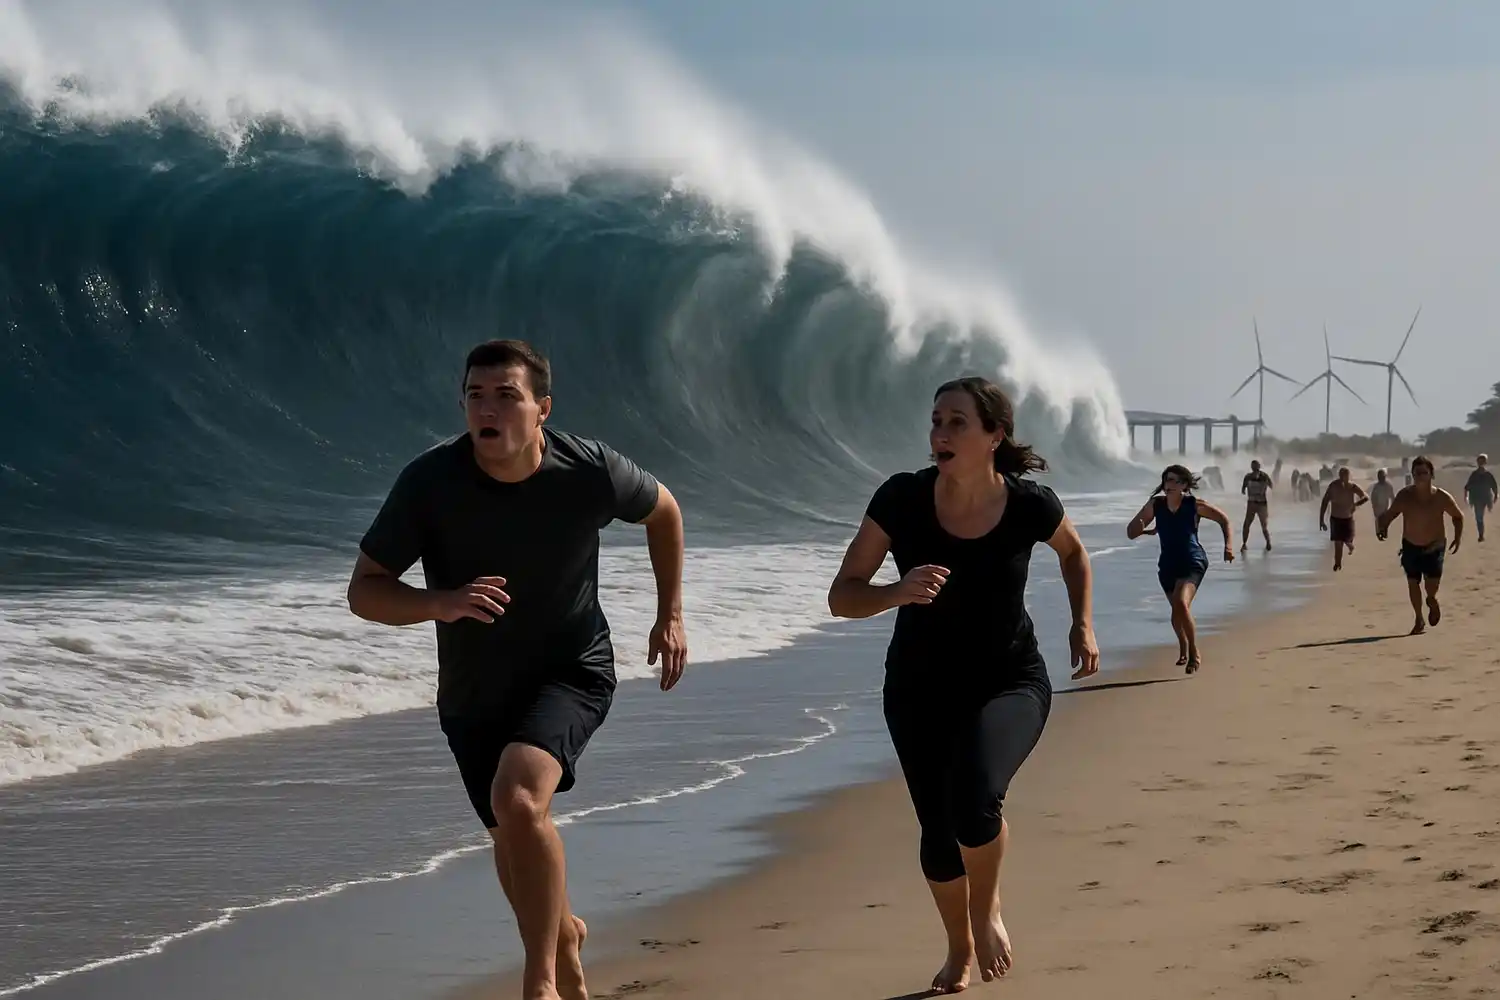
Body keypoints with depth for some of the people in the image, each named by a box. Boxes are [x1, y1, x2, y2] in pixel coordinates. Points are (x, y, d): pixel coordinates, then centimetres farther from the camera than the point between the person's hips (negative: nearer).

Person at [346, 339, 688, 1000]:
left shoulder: (590, 472, -19)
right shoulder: (429, 482, -21)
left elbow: (662, 510, 5)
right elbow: (364, 592, -15)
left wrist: (670, 615, 8)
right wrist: (442, 604, -34)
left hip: (571, 672, -3)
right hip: (472, 692, 3)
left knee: (518, 799, -30)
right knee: (513, 839, 20)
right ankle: (563, 934, 53)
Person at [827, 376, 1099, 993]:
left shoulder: (1029, 505, -16)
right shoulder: (901, 499, -17)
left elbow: (1072, 552, 9)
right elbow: (842, 598, -15)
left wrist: (1083, 625, 1)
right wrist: (899, 592, -33)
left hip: (1010, 683, -2)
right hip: (920, 688, 2)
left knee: (973, 798, -28)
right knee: (937, 831, 7)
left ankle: (987, 907, 4)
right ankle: (959, 948, 38)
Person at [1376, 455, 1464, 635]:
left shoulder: (1442, 497, -17)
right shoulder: (1405, 496, -15)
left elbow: (1458, 516, -1)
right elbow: (1390, 514, -9)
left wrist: (1458, 537, -8)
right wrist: (1382, 526, -29)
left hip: (1434, 546, -2)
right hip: (1410, 546, 2)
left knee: (1432, 584, -14)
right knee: (1413, 582, 5)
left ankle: (1432, 600, 25)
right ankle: (1419, 621, 27)